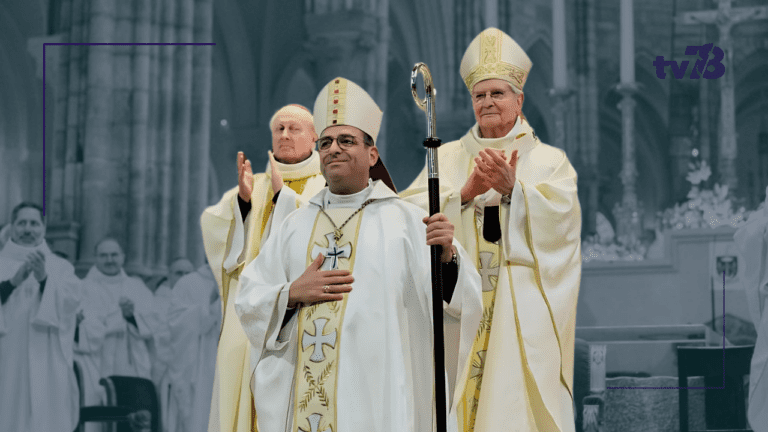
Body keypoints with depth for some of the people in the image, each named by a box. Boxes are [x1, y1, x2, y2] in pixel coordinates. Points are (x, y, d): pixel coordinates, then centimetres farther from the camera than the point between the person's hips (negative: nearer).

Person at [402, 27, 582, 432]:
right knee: (460, 394, -2)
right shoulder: (448, 156, 13)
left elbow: (559, 215, -9)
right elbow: (412, 211, -2)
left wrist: (512, 189, -24)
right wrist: (466, 192, -17)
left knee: (517, 399, -6)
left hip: (522, 307, -1)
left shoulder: (549, 159, 9)